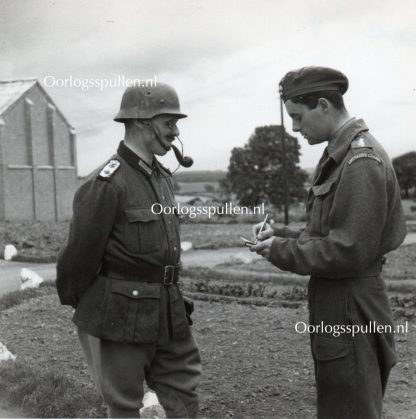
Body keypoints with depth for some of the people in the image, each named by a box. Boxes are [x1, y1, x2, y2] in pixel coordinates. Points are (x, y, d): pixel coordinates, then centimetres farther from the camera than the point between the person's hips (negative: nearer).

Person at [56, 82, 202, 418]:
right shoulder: (107, 183, -17)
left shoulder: (163, 177, 9)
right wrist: (74, 302, 1)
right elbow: (80, 252, -12)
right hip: (122, 316, -7)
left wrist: (174, 299, 17)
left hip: (168, 315, 7)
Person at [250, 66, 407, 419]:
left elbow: (348, 252, -24)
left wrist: (282, 252, -14)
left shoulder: (362, 161, -20)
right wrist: (283, 234, 4)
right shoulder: (341, 155, 12)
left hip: (350, 310, -10)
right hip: (336, 302, 10)